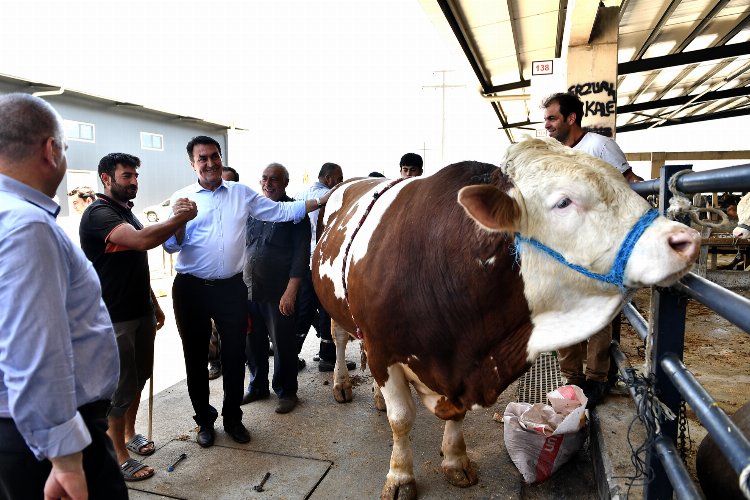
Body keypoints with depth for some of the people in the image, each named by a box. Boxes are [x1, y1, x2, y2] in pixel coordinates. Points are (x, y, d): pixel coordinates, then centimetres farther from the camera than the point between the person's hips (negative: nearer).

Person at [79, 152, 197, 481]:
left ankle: (130, 433, 36)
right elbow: (143, 240, -34)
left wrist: (155, 305, 19)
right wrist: (181, 218, -21)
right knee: (121, 386, 1)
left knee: (139, 376, 18)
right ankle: (119, 456, 17)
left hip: (140, 312, 9)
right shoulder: (98, 213, -16)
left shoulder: (127, 213, 13)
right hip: (114, 317, -8)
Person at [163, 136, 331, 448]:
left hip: (231, 287, 1)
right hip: (191, 289, 0)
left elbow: (280, 211, 5)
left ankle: (233, 417, 28)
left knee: (234, 355, 9)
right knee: (196, 356, 10)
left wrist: (321, 202, 0)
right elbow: (171, 246, -3)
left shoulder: (242, 194, 6)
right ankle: (205, 420, 30)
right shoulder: (181, 198, 2)